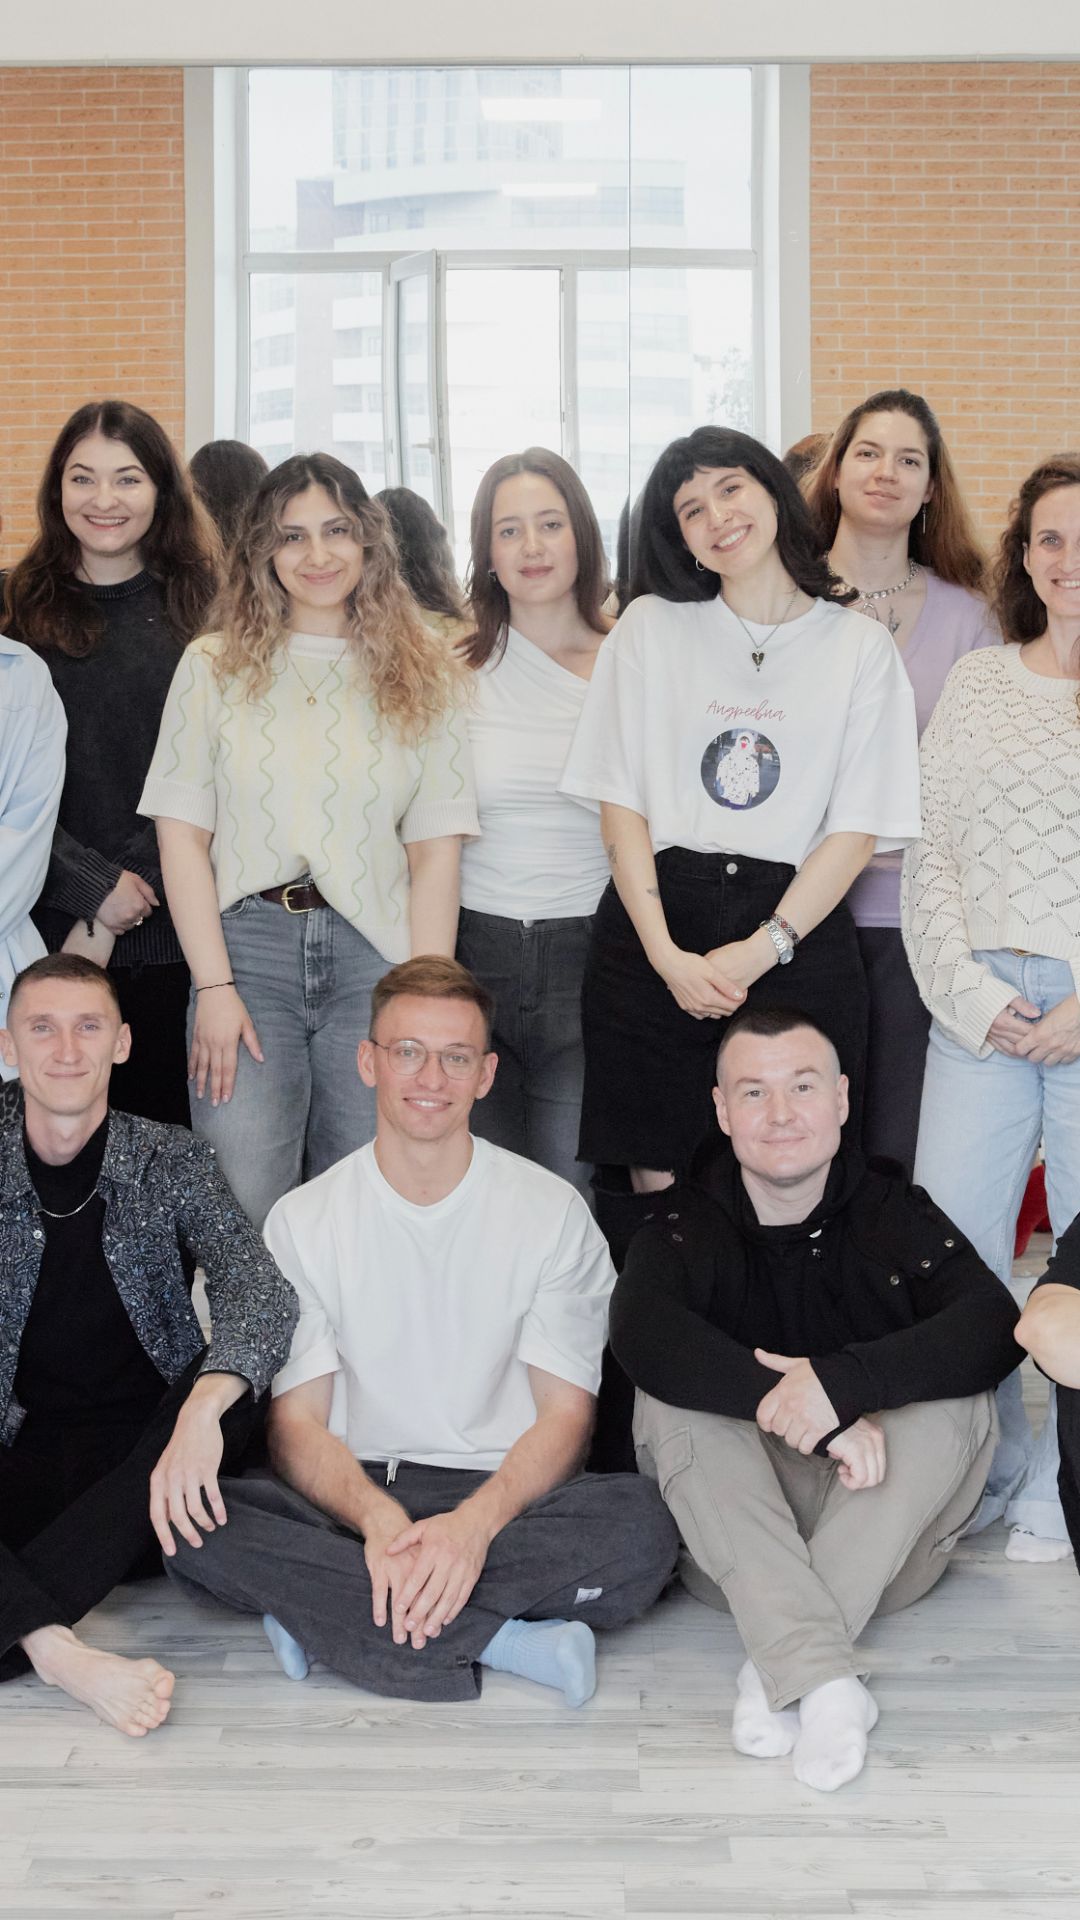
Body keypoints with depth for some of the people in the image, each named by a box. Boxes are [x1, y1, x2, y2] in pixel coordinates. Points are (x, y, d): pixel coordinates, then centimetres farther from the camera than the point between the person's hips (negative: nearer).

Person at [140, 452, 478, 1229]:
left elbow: (436, 849, 4)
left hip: (375, 953, 1)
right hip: (248, 942, 0)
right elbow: (182, 831, 3)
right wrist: (214, 985, -6)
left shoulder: (421, 675, 10)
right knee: (241, 1210, -7)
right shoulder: (215, 666, 9)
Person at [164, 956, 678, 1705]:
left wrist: (476, 1523, -25)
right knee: (190, 1528, -29)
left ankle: (329, 1615, -25)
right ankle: (498, 1640, -27)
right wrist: (378, 1517, -24)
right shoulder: (303, 1220, 4)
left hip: (505, 1497, 0)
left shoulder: (552, 1211, 1)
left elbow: (566, 1415, -4)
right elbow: (295, 1422, -2)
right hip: (354, 1497, 1)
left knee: (643, 1525, -32)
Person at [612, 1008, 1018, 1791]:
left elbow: (997, 1329, -21)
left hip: (883, 1542, 1)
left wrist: (842, 1382, -36)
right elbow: (642, 1333, -28)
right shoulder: (689, 1222, -5)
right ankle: (827, 1680, -37)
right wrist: (812, 1413, -38)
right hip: (731, 1544, 0)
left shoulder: (894, 1213, -3)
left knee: (958, 1399, -24)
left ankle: (773, 1670, -29)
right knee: (669, 1399, -25)